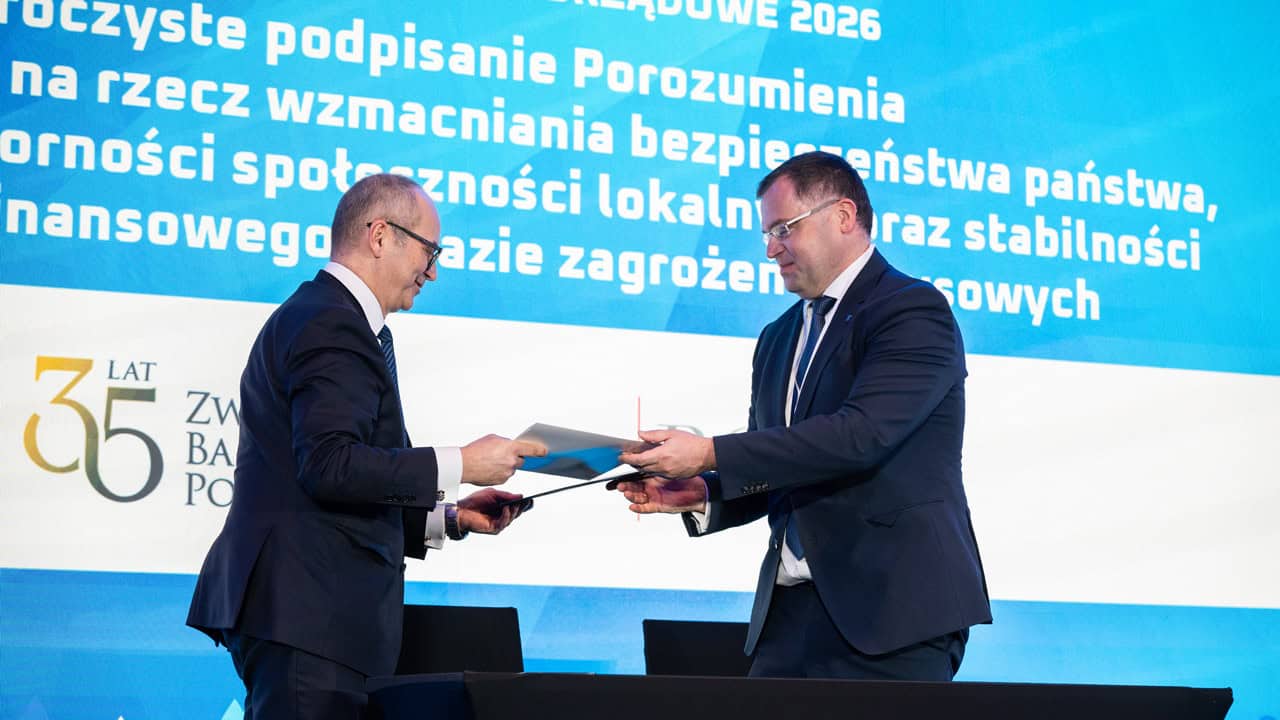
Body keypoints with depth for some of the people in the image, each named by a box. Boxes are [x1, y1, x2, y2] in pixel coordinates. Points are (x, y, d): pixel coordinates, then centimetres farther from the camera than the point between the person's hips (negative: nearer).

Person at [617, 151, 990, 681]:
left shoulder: (914, 310, -7)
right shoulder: (779, 338, 18)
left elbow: (860, 433, -21)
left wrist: (710, 455, -21)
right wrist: (702, 494, -2)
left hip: (892, 610, -7)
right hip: (792, 611, 7)